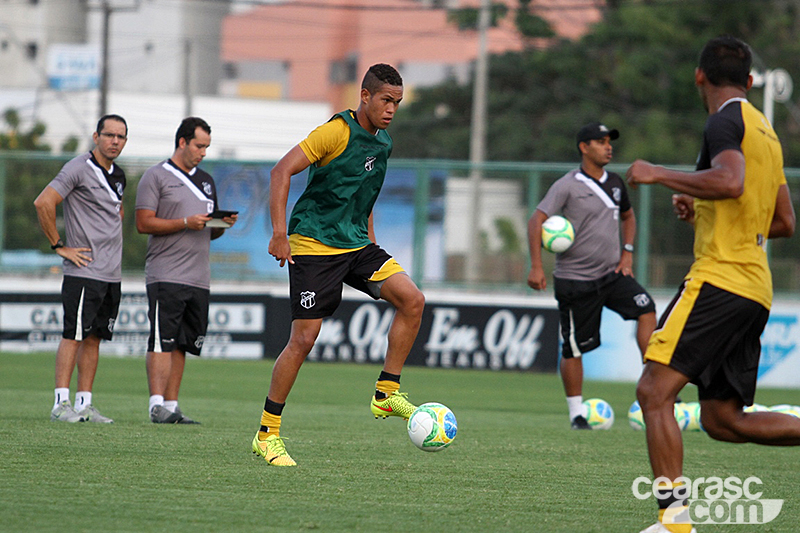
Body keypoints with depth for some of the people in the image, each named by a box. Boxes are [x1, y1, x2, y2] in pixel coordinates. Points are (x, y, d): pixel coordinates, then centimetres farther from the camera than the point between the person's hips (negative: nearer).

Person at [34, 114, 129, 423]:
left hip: (112, 274, 8)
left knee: (94, 338, 8)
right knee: (74, 336, -9)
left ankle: (84, 404, 10)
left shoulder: (118, 175, 15)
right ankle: (61, 404, -10)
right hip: (83, 272, -8)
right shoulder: (79, 169, -11)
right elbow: (43, 203, -19)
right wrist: (59, 246, -15)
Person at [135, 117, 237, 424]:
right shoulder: (156, 176, 0)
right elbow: (144, 223, -8)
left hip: (199, 279, 7)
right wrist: (186, 223, -15)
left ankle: (171, 405, 7)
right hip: (165, 276, -7)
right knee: (162, 342, -11)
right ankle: (157, 405, -14)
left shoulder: (207, 181, 22)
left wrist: (223, 225, 3)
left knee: (182, 344, 5)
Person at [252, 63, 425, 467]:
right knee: (304, 338, -9)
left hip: (356, 244, 7)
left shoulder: (383, 143, 11)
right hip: (314, 246, -7)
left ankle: (386, 394, 0)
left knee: (412, 300, -11)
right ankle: (266, 434, 2)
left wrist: (370, 242, 22)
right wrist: (279, 233, -21)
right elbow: (281, 172, -17)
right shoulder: (337, 131, -13)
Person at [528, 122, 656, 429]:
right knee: (574, 348, -1)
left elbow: (627, 216, 27)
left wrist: (627, 252, 11)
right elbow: (537, 220, -17)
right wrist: (536, 266, -26)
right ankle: (576, 413, 13)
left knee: (645, 309, -18)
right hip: (576, 279, -5)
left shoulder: (614, 182, 9)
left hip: (612, 273, 5)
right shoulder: (568, 186, -11)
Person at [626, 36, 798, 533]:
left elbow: (729, 181, -26)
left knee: (655, 391, -13)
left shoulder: (726, 120, -6)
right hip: (756, 289, 9)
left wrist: (659, 174, -15)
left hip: (719, 279, -9)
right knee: (723, 419, 12)